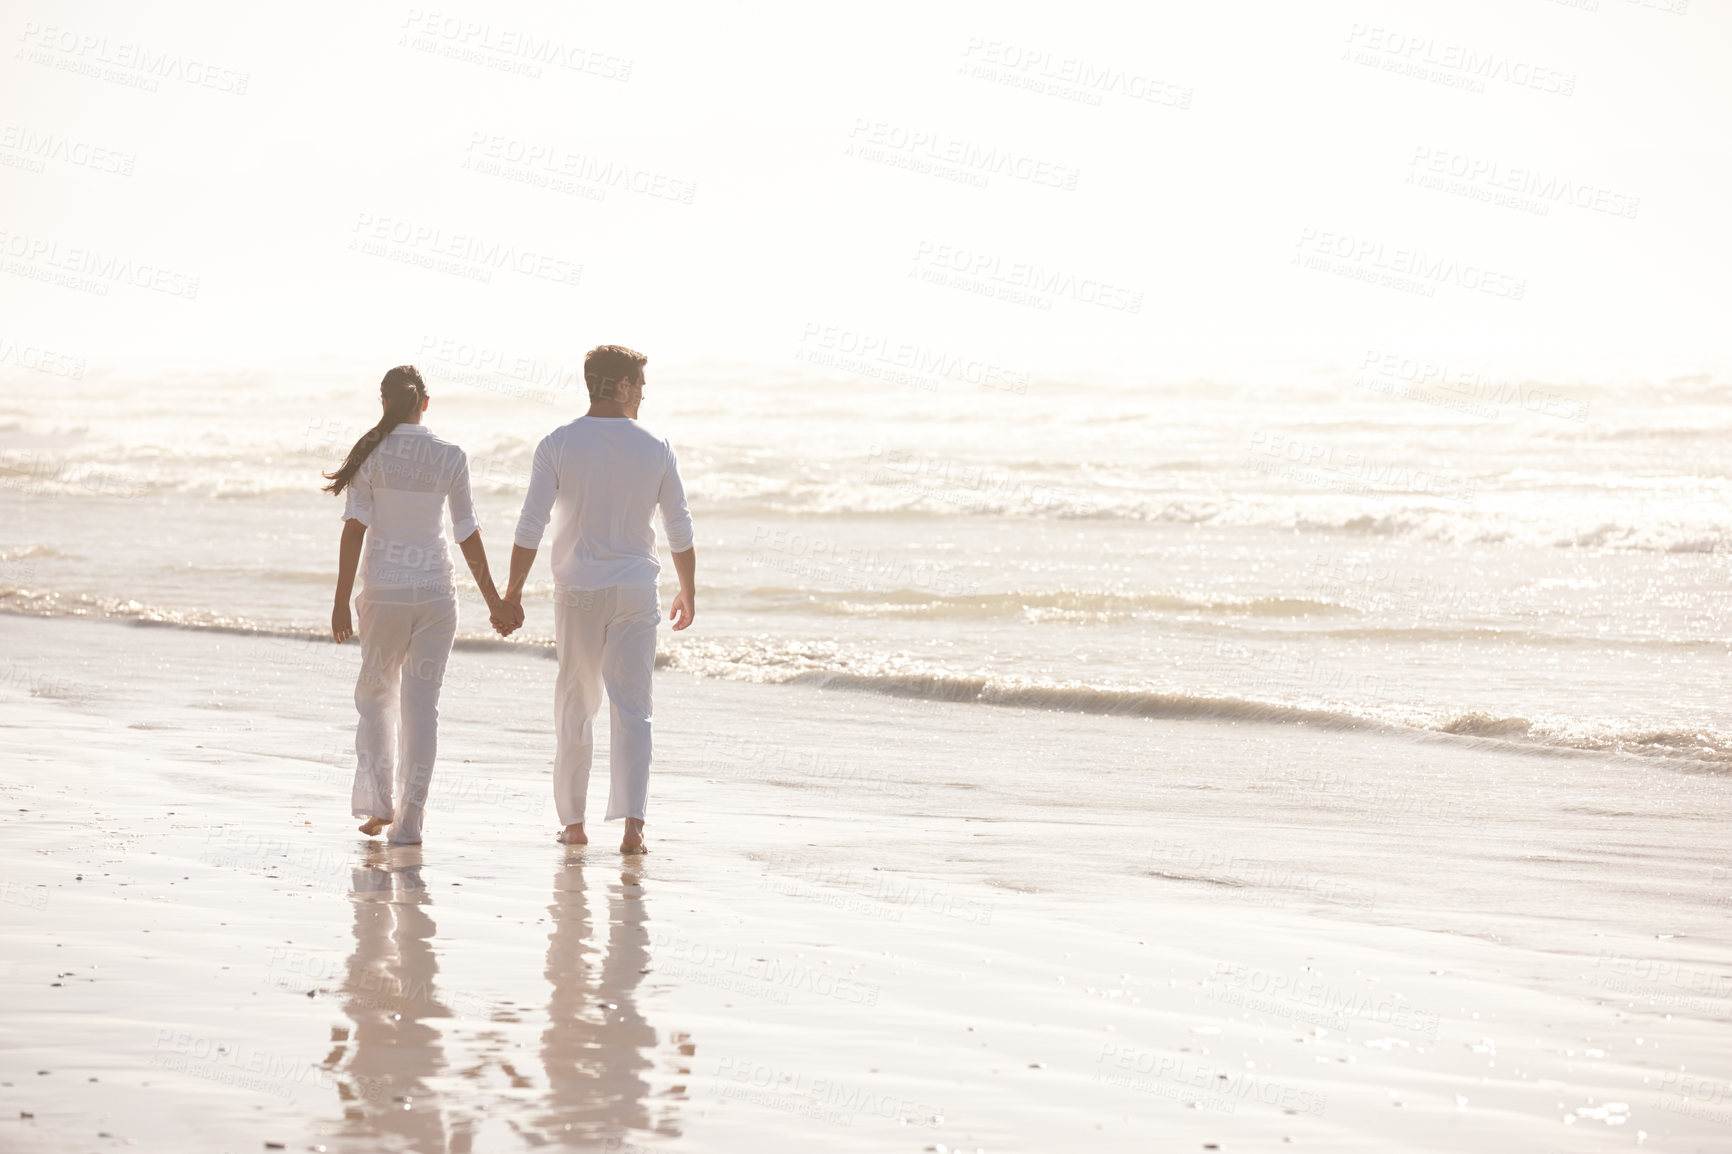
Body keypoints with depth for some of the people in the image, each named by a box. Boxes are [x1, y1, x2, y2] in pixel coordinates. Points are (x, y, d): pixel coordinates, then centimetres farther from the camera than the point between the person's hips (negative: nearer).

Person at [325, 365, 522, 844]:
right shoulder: (450, 456, -1)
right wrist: (494, 601, 10)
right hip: (435, 589, 1)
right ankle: (409, 821, 4)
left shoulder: (371, 453, -5)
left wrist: (341, 602, -5)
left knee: (375, 693, 18)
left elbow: (355, 527, -8)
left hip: (384, 589, -1)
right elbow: (467, 535, 1)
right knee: (421, 703, 5)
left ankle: (378, 804, 11)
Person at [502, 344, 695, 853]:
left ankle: (573, 821, 18)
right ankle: (632, 824, -12)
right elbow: (680, 529, 2)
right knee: (631, 710, 0)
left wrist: (513, 591, -1)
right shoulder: (655, 448, -1)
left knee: (574, 708, 12)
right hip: (635, 591, 0)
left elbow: (531, 527, -8)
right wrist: (688, 591, 14)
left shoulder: (557, 445, -4)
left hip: (577, 591, 0)